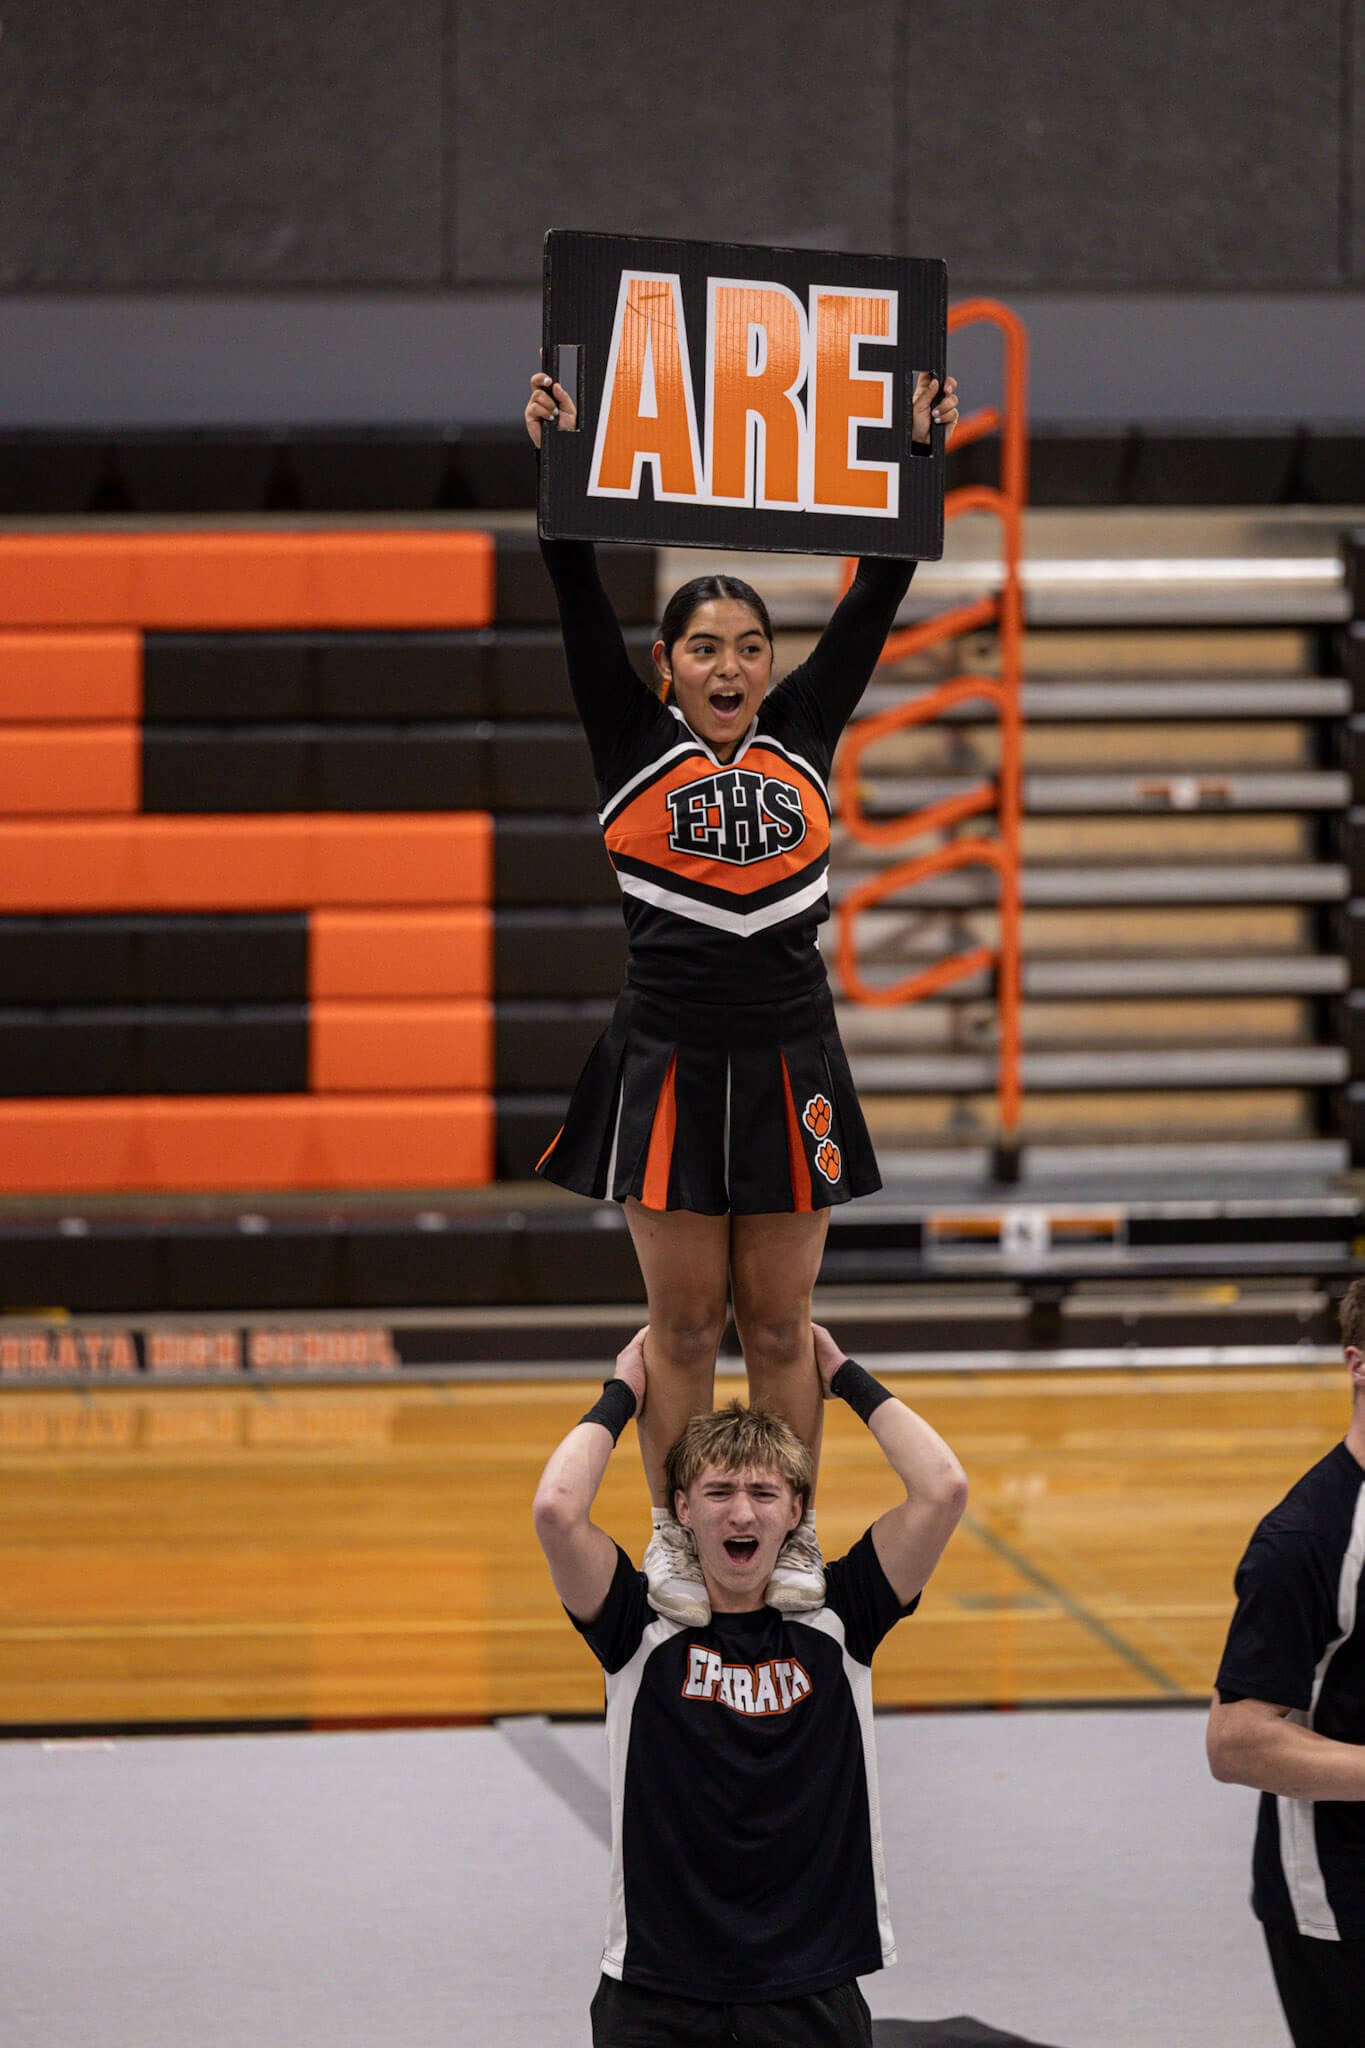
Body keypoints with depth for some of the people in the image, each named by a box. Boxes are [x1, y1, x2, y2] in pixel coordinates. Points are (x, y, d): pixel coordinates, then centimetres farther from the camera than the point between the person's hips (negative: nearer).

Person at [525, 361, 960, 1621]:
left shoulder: (805, 736, 6)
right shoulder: (634, 743, 0)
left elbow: (877, 597, 4)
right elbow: (580, 596, -8)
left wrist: (917, 455, -1)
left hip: (789, 1064, 2)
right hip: (668, 1064, -2)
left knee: (780, 1324, 7)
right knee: (683, 1322, 4)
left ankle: (789, 1540, 15)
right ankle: (676, 1542, 13)